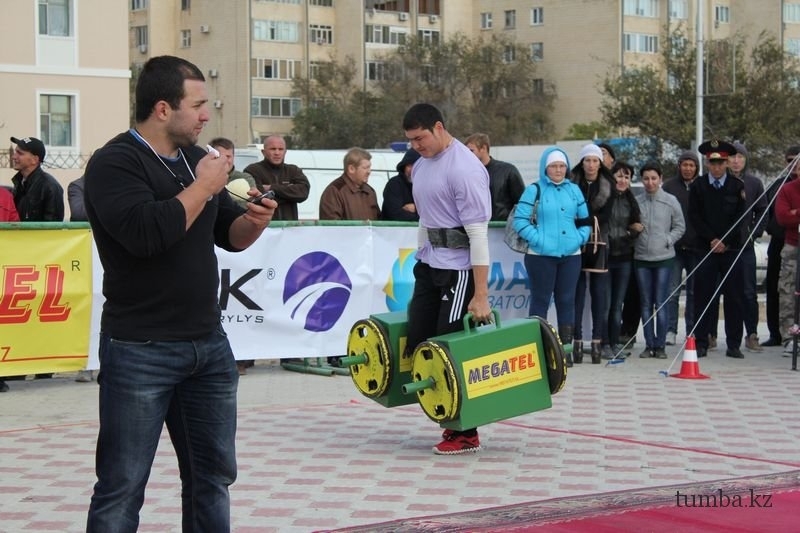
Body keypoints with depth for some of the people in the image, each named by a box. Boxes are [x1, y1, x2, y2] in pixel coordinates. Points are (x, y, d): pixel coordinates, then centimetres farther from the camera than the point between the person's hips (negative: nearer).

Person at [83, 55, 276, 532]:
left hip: (209, 345, 7)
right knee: (123, 486, -2)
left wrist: (254, 221, -4)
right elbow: (146, 232, -29)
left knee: (213, 475, 15)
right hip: (140, 351, -7)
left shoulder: (196, 157, 10)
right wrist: (203, 186, -17)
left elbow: (230, 236, 18)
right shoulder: (115, 163, -12)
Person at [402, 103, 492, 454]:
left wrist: (481, 295, -22)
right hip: (428, 266, 9)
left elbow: (478, 233, -20)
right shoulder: (421, 164, 9)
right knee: (418, 345, 8)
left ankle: (465, 433, 8)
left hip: (459, 269, -9)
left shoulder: (463, 169, -18)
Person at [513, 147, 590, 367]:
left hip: (570, 255, 4)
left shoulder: (574, 190, 11)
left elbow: (585, 219, 16)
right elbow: (520, 220, -7)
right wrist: (538, 238, -13)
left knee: (566, 300, 7)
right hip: (541, 255, -4)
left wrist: (580, 237, 1)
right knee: (540, 300, -1)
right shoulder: (534, 190, -2)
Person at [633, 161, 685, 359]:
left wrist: (668, 240, -6)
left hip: (664, 257, -2)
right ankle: (649, 344, 13)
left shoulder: (671, 201, 1)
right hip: (641, 258, 2)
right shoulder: (637, 202, 3)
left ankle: (660, 345, 2)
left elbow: (679, 227, 6)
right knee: (646, 304, 6)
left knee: (661, 304, -4)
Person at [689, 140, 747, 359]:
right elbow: (694, 216, 1)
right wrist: (711, 239, -8)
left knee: (733, 297, 1)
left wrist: (724, 241, -9)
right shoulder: (698, 186, 4)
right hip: (705, 248, 0)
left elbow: (741, 216, 0)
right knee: (703, 297, 0)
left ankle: (734, 344, 5)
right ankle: (701, 343, 5)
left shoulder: (737, 186, 3)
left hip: (731, 248, 0)